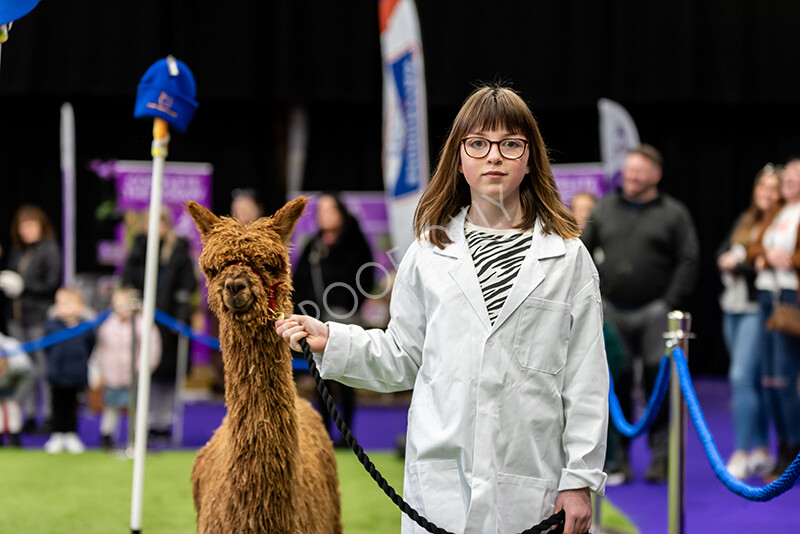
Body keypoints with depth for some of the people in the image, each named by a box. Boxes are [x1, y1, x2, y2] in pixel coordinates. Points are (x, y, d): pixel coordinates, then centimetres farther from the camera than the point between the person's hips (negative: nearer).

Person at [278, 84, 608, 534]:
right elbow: (402, 358, 13)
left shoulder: (568, 257, 3)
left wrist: (580, 479, -2)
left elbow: (585, 379, 2)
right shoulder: (429, 253, 8)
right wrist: (330, 342, -1)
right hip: (441, 480, 1)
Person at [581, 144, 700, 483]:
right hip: (612, 312, 3)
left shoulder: (673, 214, 2)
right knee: (616, 386, 4)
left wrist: (670, 305, -9)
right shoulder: (605, 209, 11)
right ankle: (618, 455, 12)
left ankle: (660, 457, 4)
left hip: (654, 312, -3)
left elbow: (688, 262, -2)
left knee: (658, 385, -3)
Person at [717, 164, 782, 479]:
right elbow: (724, 253, 16)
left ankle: (742, 454, -12)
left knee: (742, 377, -14)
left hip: (758, 309, -8)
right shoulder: (745, 221, 15)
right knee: (751, 381, 12)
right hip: (733, 307, 8)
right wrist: (727, 259, -6)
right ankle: (762, 451, 20)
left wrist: (741, 261, -14)